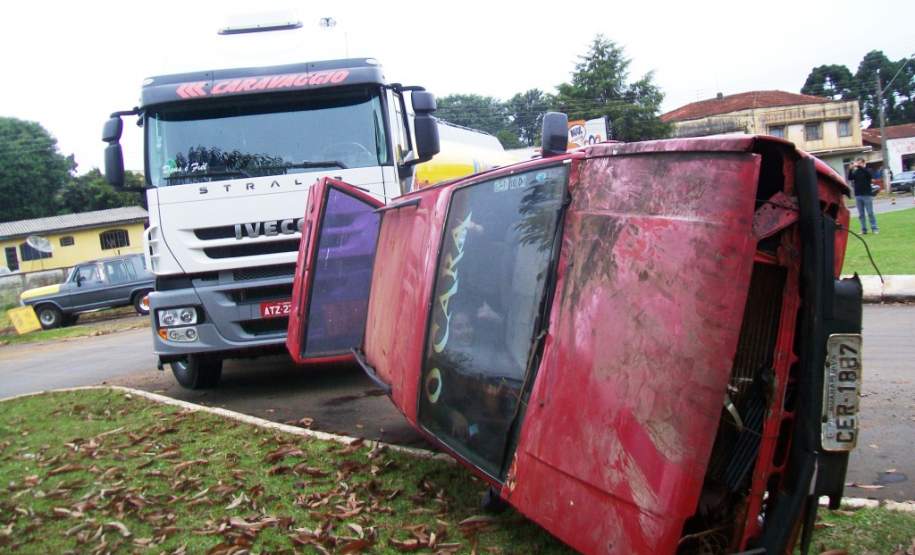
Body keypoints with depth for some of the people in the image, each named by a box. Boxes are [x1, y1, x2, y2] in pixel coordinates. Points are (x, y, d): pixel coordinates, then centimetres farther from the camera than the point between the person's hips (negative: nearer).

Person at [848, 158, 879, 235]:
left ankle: (874, 228, 2)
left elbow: (869, 174, -22)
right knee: (861, 214, 5)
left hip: (867, 195, -3)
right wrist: (851, 169, -17)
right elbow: (850, 178, -4)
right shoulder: (855, 172, 9)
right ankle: (864, 229, 9)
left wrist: (859, 166, -25)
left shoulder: (867, 170, 0)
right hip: (858, 195, 4)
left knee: (870, 213, -2)